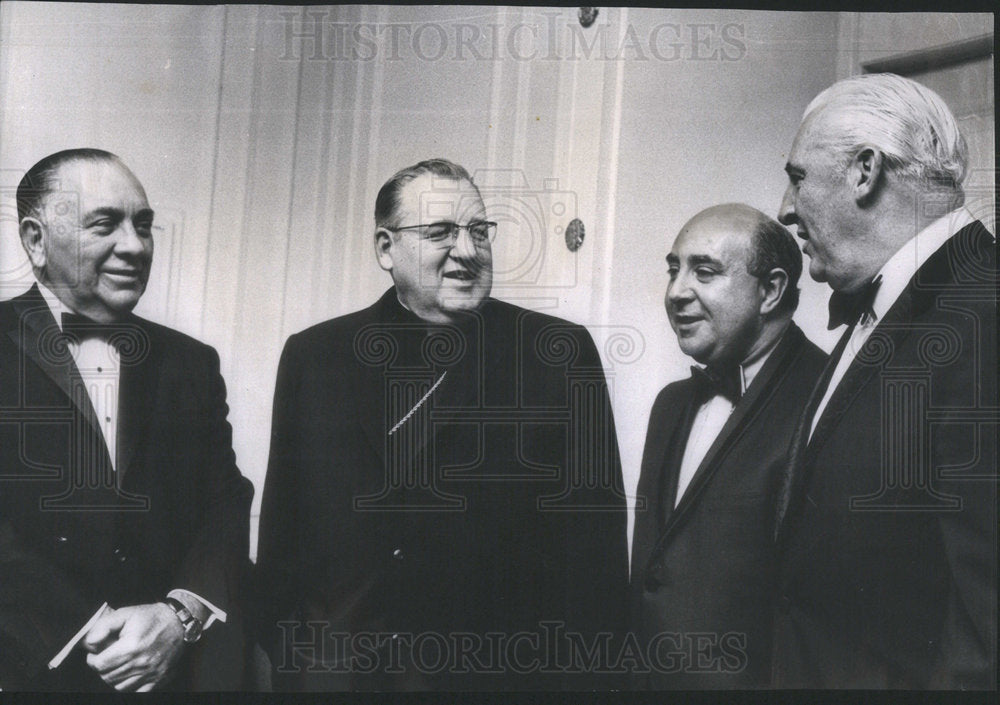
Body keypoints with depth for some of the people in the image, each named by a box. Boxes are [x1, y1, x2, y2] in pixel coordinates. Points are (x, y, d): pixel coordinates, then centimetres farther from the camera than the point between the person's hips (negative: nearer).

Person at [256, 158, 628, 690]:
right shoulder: (313, 356, 4)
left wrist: (587, 667, -8)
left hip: (503, 669, -2)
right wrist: (282, 656, 2)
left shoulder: (560, 355, -4)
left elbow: (595, 536, -4)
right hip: (334, 670, 2)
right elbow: (282, 527, 6)